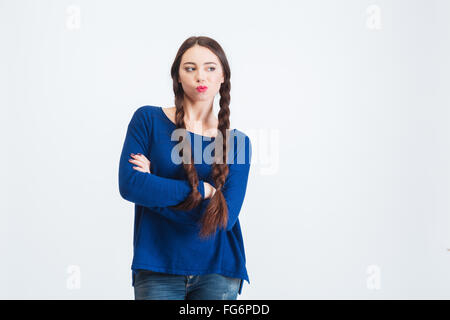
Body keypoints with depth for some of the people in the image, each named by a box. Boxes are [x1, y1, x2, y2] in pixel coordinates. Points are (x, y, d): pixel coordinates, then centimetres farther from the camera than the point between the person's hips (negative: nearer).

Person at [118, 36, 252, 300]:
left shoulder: (237, 142, 2)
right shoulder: (148, 119, 1)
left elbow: (225, 216, -9)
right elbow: (129, 184, -12)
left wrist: (154, 190, -10)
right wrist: (201, 190, -11)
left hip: (217, 271, 1)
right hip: (158, 269, -1)